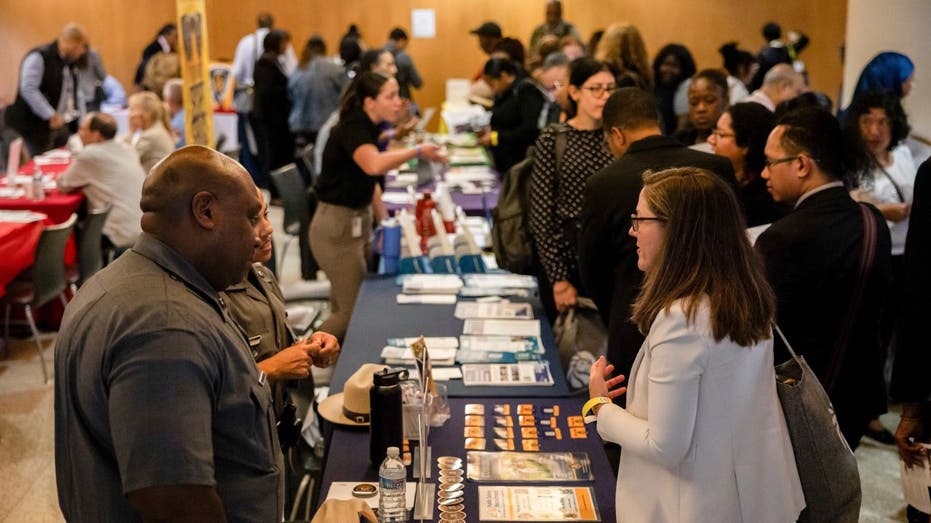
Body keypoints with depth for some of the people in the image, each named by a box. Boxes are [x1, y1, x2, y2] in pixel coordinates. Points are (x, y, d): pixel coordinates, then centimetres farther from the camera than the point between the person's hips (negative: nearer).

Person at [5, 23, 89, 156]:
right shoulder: (39, 57, -15)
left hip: (62, 125, 7)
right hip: (37, 127, -7)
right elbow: (28, 90, -23)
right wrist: (51, 116, -23)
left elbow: (75, 92, 19)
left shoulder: (70, 61, 11)